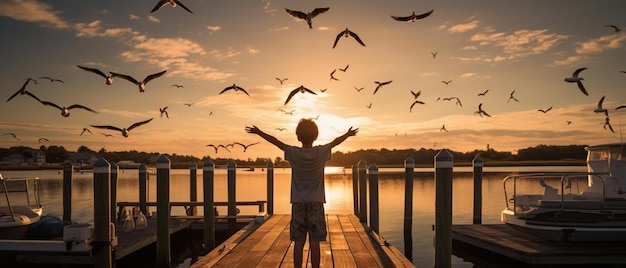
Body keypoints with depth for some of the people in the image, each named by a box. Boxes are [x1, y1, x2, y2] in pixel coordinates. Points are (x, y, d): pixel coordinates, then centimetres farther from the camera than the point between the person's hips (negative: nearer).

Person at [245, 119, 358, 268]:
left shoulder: (293, 153, -5)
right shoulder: (321, 152, -5)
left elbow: (275, 141, 8)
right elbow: (336, 142, 13)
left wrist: (258, 132, 21)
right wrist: (348, 134, 32)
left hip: (298, 203, 1)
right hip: (316, 202, -1)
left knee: (299, 243, 3)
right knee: (315, 243, 1)